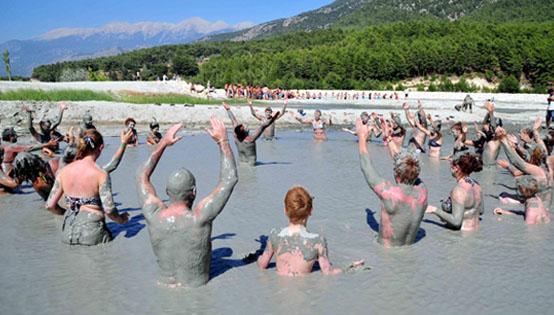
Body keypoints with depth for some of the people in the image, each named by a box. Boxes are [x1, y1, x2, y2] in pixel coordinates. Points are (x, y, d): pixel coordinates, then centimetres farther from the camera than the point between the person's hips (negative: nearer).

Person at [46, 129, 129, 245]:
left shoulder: (63, 171, 3)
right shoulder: (101, 174, -11)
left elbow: (50, 205, 6)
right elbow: (109, 210, -14)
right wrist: (121, 219, 6)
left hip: (68, 234, 5)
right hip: (91, 233, -5)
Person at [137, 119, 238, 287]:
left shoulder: (154, 216, -18)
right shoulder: (198, 218, -29)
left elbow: (142, 176, 1)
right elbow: (230, 178, -22)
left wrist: (163, 143, 3)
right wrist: (223, 140, -14)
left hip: (166, 284, 4)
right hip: (197, 287, -3)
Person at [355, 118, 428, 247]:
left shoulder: (390, 192, -26)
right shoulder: (422, 191, -11)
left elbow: (366, 167, -13)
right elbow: (409, 169, 8)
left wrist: (362, 136, 0)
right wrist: (389, 139, 16)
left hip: (387, 250, -6)